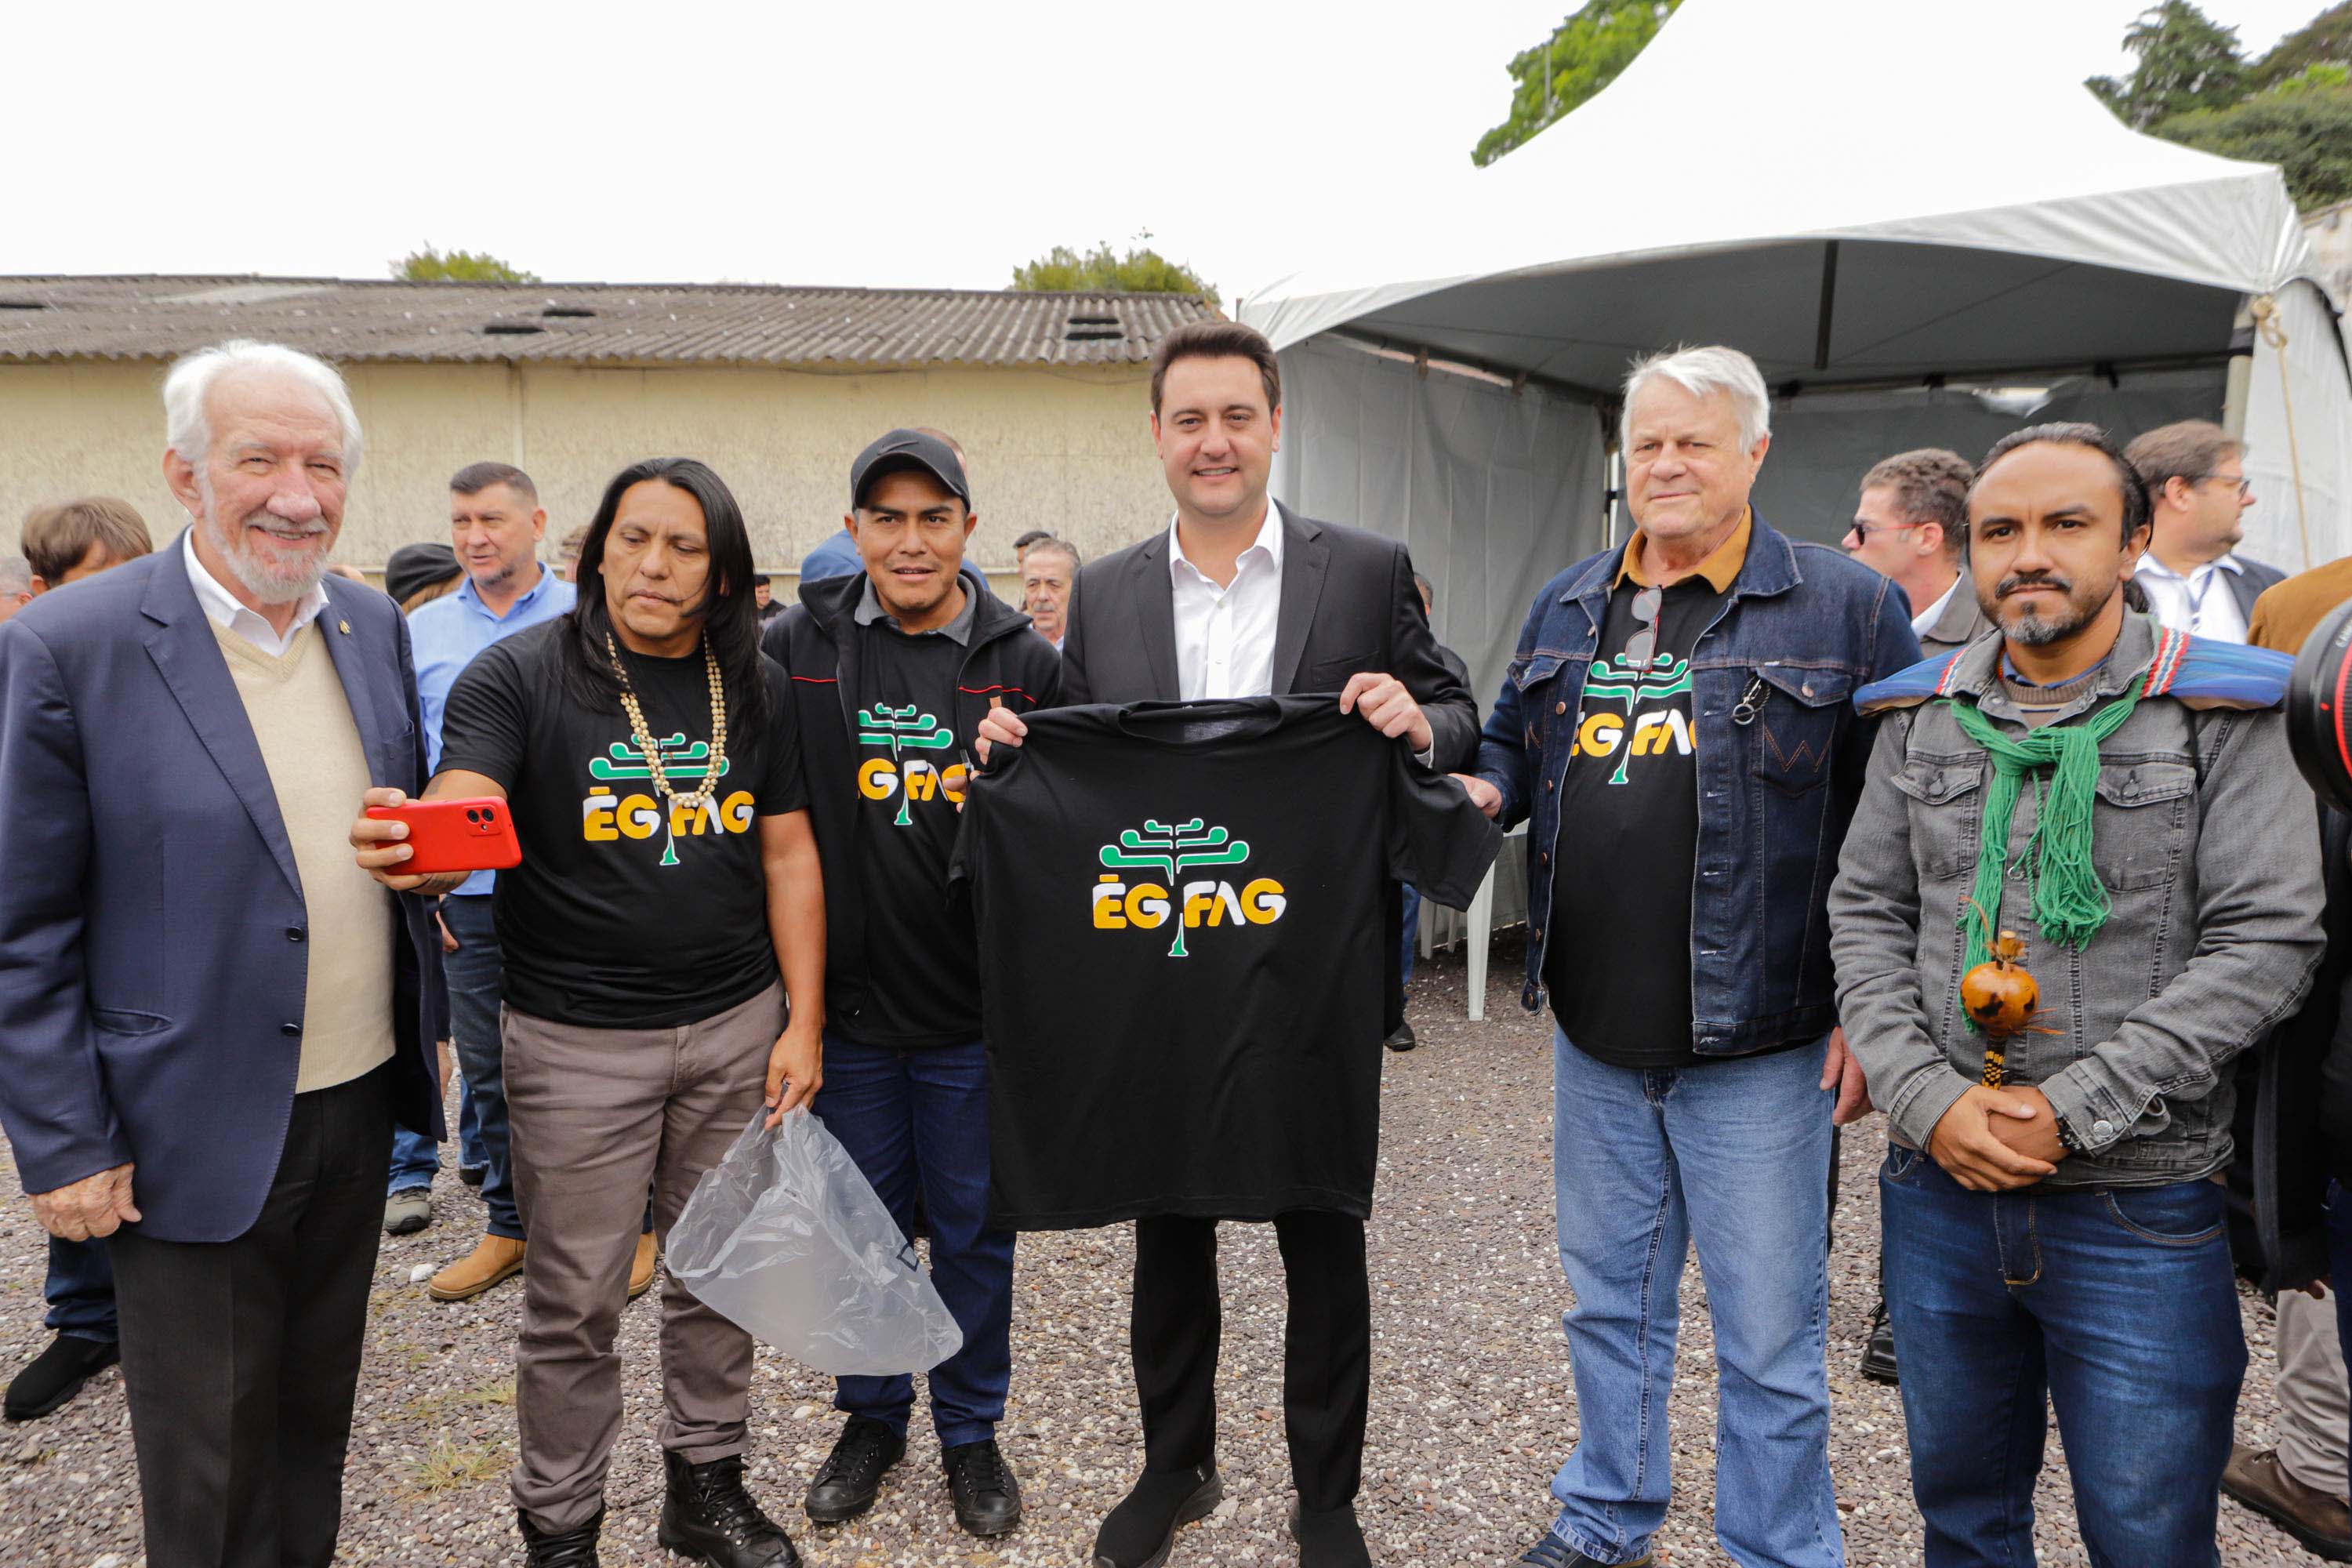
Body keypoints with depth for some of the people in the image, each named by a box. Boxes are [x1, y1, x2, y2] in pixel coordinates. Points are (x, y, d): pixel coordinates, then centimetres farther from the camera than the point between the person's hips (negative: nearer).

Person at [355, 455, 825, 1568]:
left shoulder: (755, 690, 4)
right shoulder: (520, 674, -7)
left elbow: (788, 857, 5)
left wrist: (804, 1022, 0)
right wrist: (410, 856, -43)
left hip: (734, 1026, 3)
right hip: (576, 1044, -3)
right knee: (574, 1303, 8)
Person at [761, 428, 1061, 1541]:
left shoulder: (1025, 663, -3)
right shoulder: (798, 647, -2)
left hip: (977, 1010, -1)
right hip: (846, 1001, 1)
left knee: (975, 1230, 13)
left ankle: (971, 1431, 35)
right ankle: (871, 1418, 39)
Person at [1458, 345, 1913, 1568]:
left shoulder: (1847, 608, -5)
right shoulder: (1566, 606, 10)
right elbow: (1512, 744, 20)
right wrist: (1484, 790, -4)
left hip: (1756, 1047, -4)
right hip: (1593, 1031, 5)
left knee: (1768, 1331, 8)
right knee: (1609, 1297, 20)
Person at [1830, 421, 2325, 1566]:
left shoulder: (2216, 710, -5)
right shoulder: (1922, 714, 5)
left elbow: (2267, 940, -11)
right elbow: (1865, 914, 4)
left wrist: (2074, 1109, -17)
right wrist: (1929, 1099, -10)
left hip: (2139, 1209, -3)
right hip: (1939, 1184, 3)